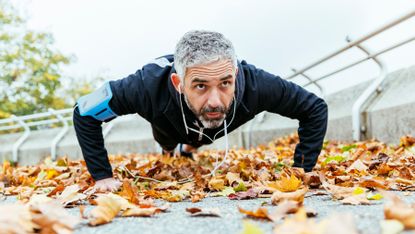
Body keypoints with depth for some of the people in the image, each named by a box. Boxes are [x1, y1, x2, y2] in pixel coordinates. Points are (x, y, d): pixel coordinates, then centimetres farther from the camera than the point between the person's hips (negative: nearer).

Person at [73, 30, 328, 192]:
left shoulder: (254, 83, -49)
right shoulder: (150, 85, -51)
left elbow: (315, 108, -32)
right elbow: (84, 112, -35)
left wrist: (301, 170, -34)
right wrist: (103, 176, -36)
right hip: (169, 127, -1)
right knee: (168, 144, 35)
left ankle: (189, 147, 70)